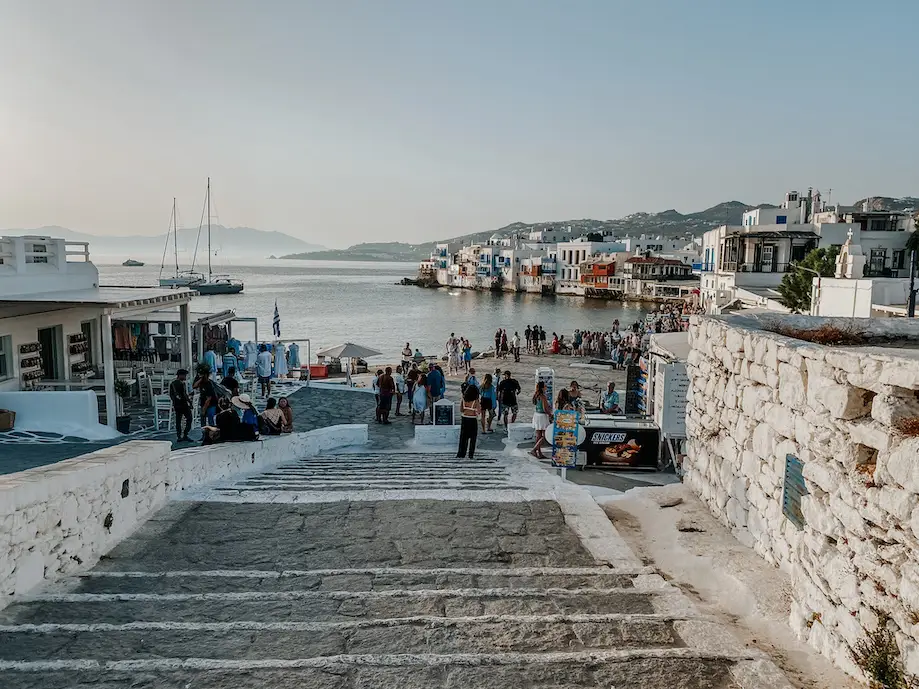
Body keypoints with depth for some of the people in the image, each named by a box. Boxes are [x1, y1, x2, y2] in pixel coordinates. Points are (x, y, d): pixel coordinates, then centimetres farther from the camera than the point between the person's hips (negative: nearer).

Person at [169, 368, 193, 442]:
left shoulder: (172, 384, 8)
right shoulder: (182, 384, -15)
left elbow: (171, 395, 14)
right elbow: (185, 395, -18)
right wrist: (189, 401, -7)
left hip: (176, 405, 7)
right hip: (184, 404, -7)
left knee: (178, 421, 10)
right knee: (189, 419, 2)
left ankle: (179, 437, 10)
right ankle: (185, 435, -5)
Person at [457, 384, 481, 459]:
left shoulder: (464, 399, -2)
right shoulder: (475, 401, -14)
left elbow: (461, 410, 4)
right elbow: (478, 412, -13)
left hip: (464, 419, 4)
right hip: (472, 420, -4)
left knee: (463, 437, 15)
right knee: (472, 438, 7)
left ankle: (461, 454, 18)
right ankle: (471, 455, 6)